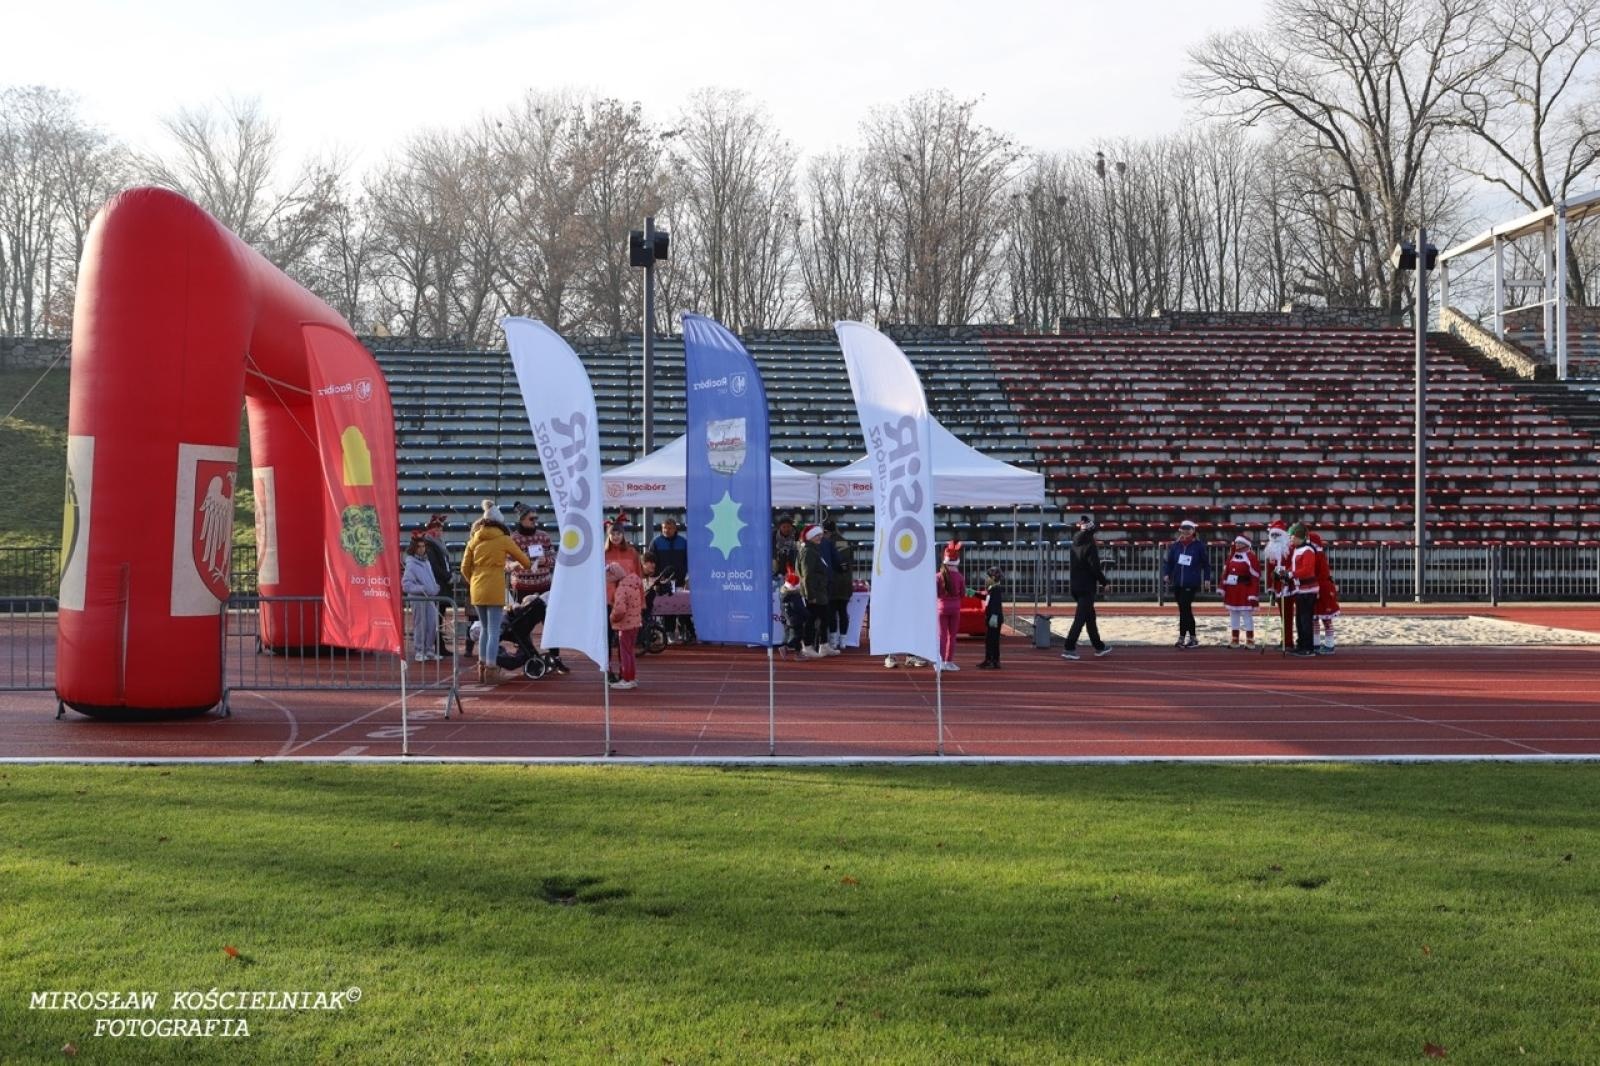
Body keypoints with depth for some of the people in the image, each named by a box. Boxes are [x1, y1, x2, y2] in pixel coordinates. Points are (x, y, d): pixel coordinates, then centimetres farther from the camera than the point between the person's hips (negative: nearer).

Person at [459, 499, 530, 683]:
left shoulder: (474, 540, 8)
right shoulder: (503, 539, -3)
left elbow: (465, 568, 8)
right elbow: (524, 560, 8)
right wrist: (528, 564, 29)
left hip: (477, 590, 5)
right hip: (494, 590, -5)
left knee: (485, 629, 18)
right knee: (494, 631, -2)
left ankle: (482, 667, 21)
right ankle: (491, 670, -4)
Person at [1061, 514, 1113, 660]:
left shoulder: (1075, 543, 8)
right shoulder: (1090, 545, -15)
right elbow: (1095, 567, -18)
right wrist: (1105, 582, -6)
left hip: (1074, 586, 8)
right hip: (1087, 587, -8)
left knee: (1090, 615, 18)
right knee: (1081, 617, -5)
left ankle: (1099, 647, 27)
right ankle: (1069, 649, -10)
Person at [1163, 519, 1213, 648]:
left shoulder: (1198, 546, -2)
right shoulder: (1175, 546, 6)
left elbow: (1206, 563, 4)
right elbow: (1168, 561, 9)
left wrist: (1207, 579, 1)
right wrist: (1166, 574, -6)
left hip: (1191, 584, -4)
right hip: (1177, 583, 4)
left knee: (1184, 609, -10)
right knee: (1186, 610, 9)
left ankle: (1182, 638, -7)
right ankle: (1192, 638, 18)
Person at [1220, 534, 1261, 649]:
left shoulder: (1251, 557, -9)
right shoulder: (1231, 556, 12)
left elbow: (1255, 578, -13)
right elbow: (1225, 573, 13)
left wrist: (1253, 595, -17)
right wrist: (1223, 591, 8)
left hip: (1245, 593, -7)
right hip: (1232, 592, 7)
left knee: (1247, 615, -3)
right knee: (1233, 616, 11)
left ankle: (1250, 641, 2)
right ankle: (1235, 640, 18)